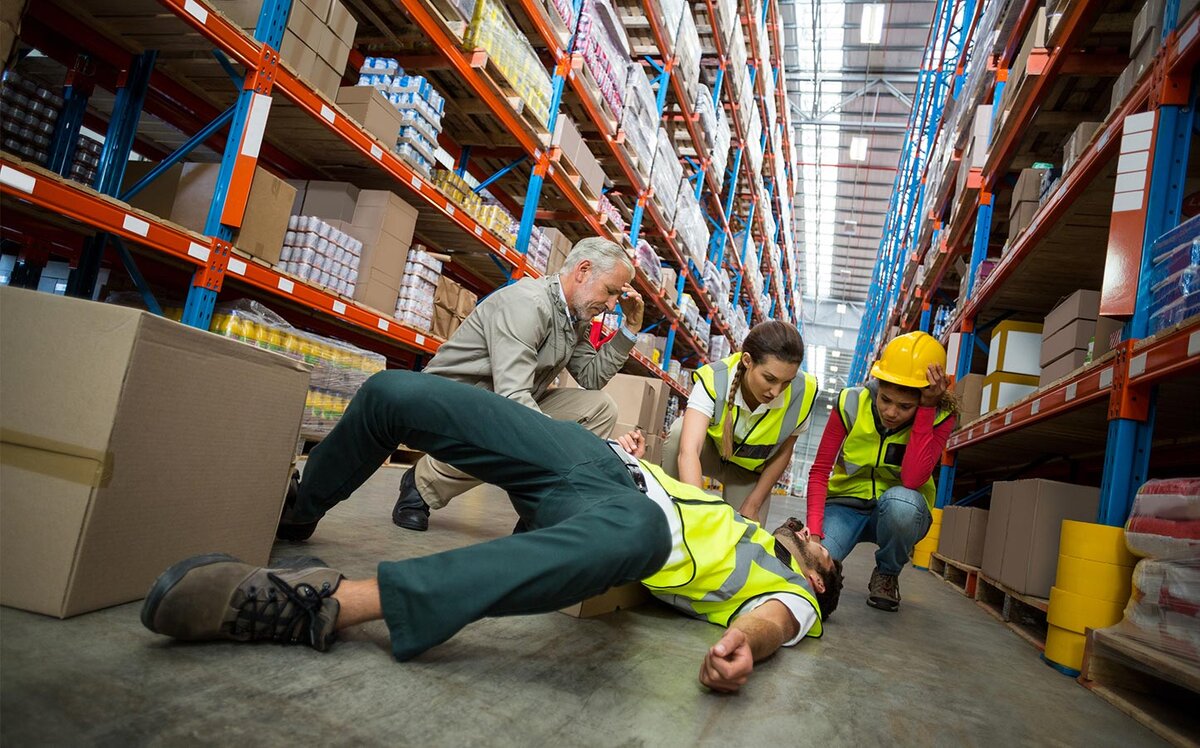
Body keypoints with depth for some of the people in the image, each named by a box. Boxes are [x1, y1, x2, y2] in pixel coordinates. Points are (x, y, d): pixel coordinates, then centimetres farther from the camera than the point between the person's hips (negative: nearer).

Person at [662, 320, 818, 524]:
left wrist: (752, 506, -10)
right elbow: (688, 452, -47)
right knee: (679, 432, -35)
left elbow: (783, 453, -10)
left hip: (749, 471, 2)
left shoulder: (800, 393, -27)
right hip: (709, 451, -2)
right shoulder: (713, 380, -36)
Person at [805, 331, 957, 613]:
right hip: (846, 505, 0)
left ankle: (887, 575, -5)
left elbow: (912, 480, -30)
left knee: (900, 500, -37)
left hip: (899, 513, 0)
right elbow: (820, 471, -14)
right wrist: (814, 530, -27)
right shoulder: (852, 404, -15)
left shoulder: (940, 417, -16)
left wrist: (926, 408, -31)